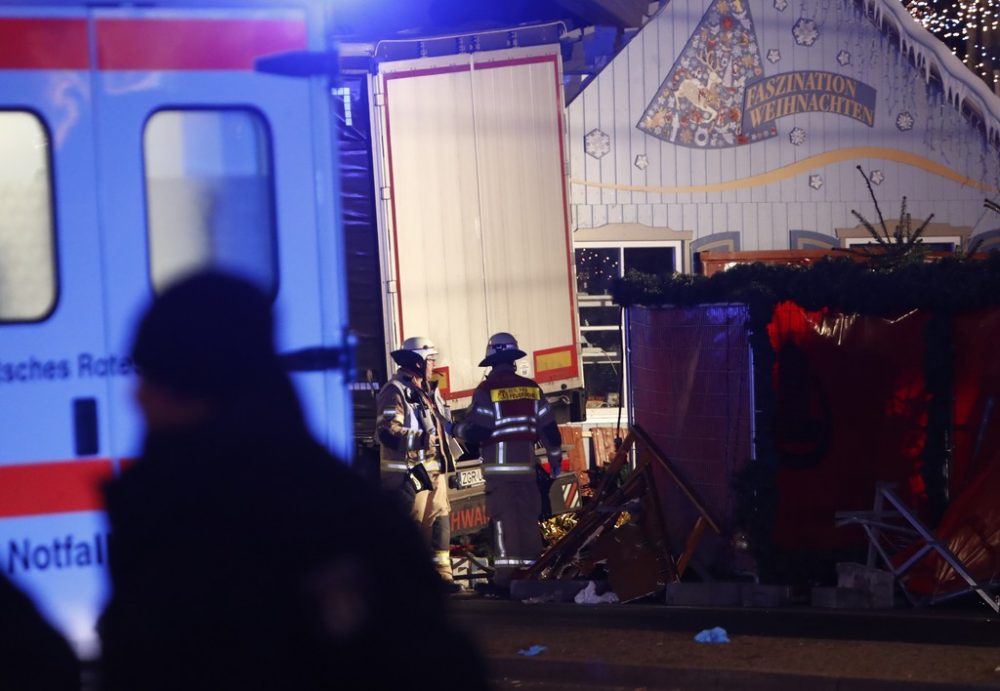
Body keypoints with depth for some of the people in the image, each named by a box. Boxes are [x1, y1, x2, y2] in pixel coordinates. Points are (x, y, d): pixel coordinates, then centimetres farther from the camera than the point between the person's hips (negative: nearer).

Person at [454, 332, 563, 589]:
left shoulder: (487, 390, -9)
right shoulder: (531, 388, 6)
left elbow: (476, 431, -12)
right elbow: (548, 427, 9)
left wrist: (459, 430, 9)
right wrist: (555, 456, 21)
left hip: (499, 466, -4)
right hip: (527, 464, 4)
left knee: (504, 517, -2)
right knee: (529, 516, 10)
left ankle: (506, 569, -6)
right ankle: (531, 566, 14)